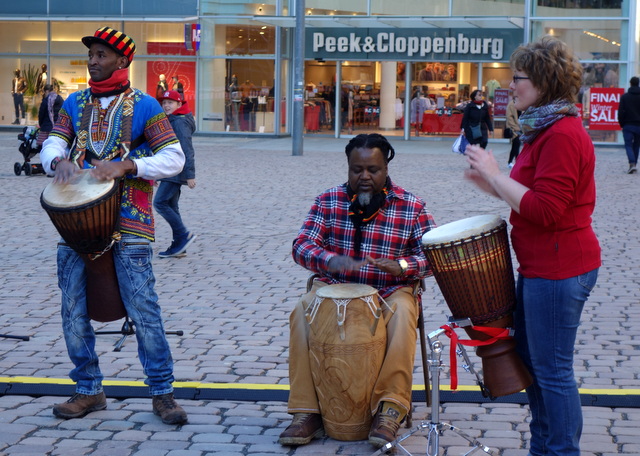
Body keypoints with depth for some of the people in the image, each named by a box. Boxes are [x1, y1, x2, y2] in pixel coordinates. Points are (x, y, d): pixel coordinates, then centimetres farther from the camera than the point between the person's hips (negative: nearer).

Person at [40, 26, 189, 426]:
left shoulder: (143, 106, 0)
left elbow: (174, 157, -7)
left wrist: (126, 166, -21)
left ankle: (162, 392, 4)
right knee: (73, 311, 5)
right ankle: (89, 391, 19)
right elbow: (52, 143, 6)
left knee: (143, 310, -6)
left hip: (128, 222, -5)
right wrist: (58, 160, -18)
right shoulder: (75, 104, 14)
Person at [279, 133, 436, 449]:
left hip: (390, 292, -1)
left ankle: (390, 409, -31)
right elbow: (302, 246, -5)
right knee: (302, 313, -27)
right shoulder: (329, 201, 3)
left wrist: (402, 266, -27)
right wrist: (331, 260, -28)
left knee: (403, 314, -34)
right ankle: (306, 411, -25)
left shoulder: (411, 207, -1)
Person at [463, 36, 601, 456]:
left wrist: (495, 175, -19)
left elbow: (545, 209, -26)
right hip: (540, 266, 11)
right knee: (529, 356, 19)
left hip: (559, 271, -11)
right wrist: (490, 182, 4)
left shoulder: (563, 134, -20)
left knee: (552, 369, -3)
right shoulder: (546, 129, 14)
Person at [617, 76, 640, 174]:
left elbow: (621, 112, -4)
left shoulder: (624, 96, -3)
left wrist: (621, 124, 5)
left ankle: (632, 163, -21)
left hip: (628, 125, -2)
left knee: (628, 145, -2)